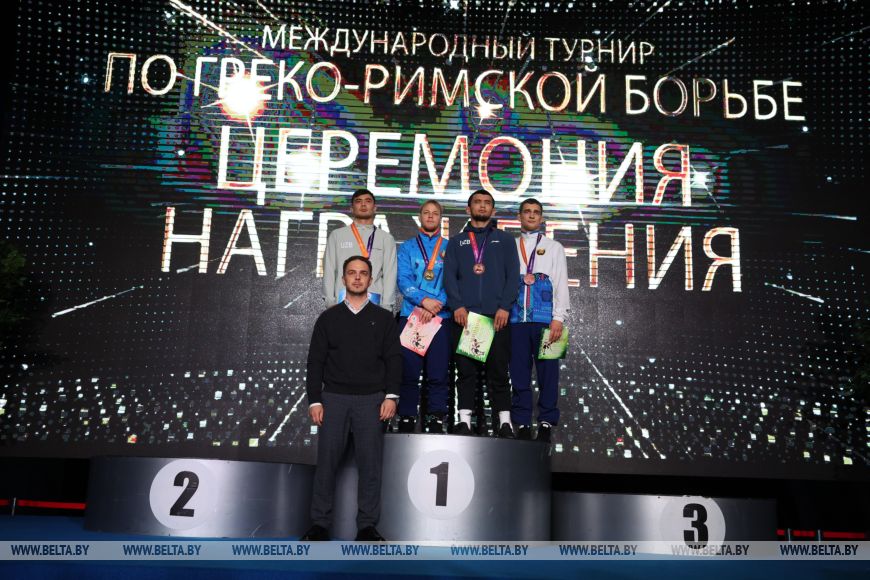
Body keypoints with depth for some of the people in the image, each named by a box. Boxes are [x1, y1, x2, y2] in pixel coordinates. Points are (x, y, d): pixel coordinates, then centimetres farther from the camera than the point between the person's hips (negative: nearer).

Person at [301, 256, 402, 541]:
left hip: (371, 399, 0)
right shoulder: (328, 318, 10)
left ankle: (367, 525, 10)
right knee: (327, 461, 1)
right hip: (334, 398, 1)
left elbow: (393, 359, 4)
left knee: (370, 463, 0)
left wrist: (391, 395, -8)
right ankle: (320, 524, 12)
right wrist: (314, 400, -1)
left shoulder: (383, 319, 9)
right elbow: (315, 361, 7)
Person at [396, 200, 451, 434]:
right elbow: (403, 280, 0)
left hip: (441, 316, 0)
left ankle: (436, 420, 6)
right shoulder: (407, 247, 12)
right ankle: (406, 419, 9)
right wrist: (423, 300, -15)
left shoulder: (450, 248, 10)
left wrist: (436, 305, -13)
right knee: (408, 370, 0)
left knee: (438, 371, -1)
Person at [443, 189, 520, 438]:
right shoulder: (456, 242, 18)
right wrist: (457, 305, -8)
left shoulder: (505, 240, 16)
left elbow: (512, 275, 6)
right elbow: (449, 276, 8)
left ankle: (504, 420, 4)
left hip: (497, 315, -1)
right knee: (466, 368, 0)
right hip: (465, 315, 1)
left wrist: (504, 307, -8)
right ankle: (464, 419, 4)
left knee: (498, 368, -1)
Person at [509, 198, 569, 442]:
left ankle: (546, 423, 5)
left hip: (545, 318, -1)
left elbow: (561, 284, 5)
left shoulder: (554, 247, 14)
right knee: (519, 372, 2)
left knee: (547, 371, -2)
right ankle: (522, 423, 8)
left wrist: (558, 318, -5)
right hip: (516, 318, 1)